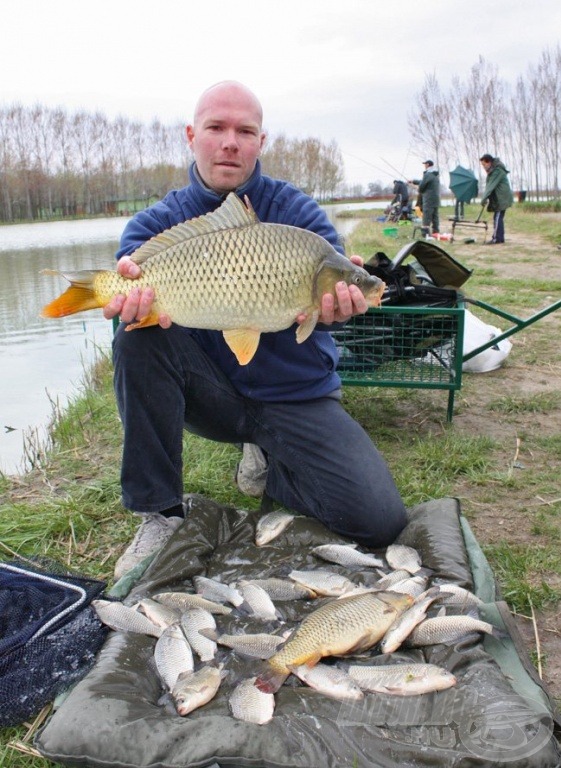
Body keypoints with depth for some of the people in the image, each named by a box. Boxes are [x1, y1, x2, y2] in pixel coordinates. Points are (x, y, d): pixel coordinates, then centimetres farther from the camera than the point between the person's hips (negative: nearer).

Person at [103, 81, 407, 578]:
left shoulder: (296, 212, -4)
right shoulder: (158, 222, 0)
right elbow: (133, 268, -20)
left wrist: (336, 304, -46)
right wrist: (132, 294, -45)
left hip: (297, 397, 0)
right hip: (210, 393, 1)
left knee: (381, 520, -17)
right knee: (138, 334, -29)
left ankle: (268, 465, 12)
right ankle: (160, 511, -14)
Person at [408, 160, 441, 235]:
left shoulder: (428, 174, -14)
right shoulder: (436, 174, 18)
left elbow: (422, 185, -14)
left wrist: (420, 192, 8)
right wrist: (413, 181, 36)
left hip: (429, 200, -9)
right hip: (436, 199, 9)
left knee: (426, 218, -7)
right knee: (435, 217, 12)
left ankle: (426, 233, -8)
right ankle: (436, 232, 15)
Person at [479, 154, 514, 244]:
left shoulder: (497, 171, -17)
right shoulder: (493, 170, 14)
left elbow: (491, 186, -22)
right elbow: (489, 185, 13)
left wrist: (484, 198, -22)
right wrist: (486, 197, 4)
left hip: (502, 198, -10)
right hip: (500, 198, 10)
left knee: (497, 218, -9)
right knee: (499, 218, 11)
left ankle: (496, 238, -8)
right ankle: (500, 238, 16)